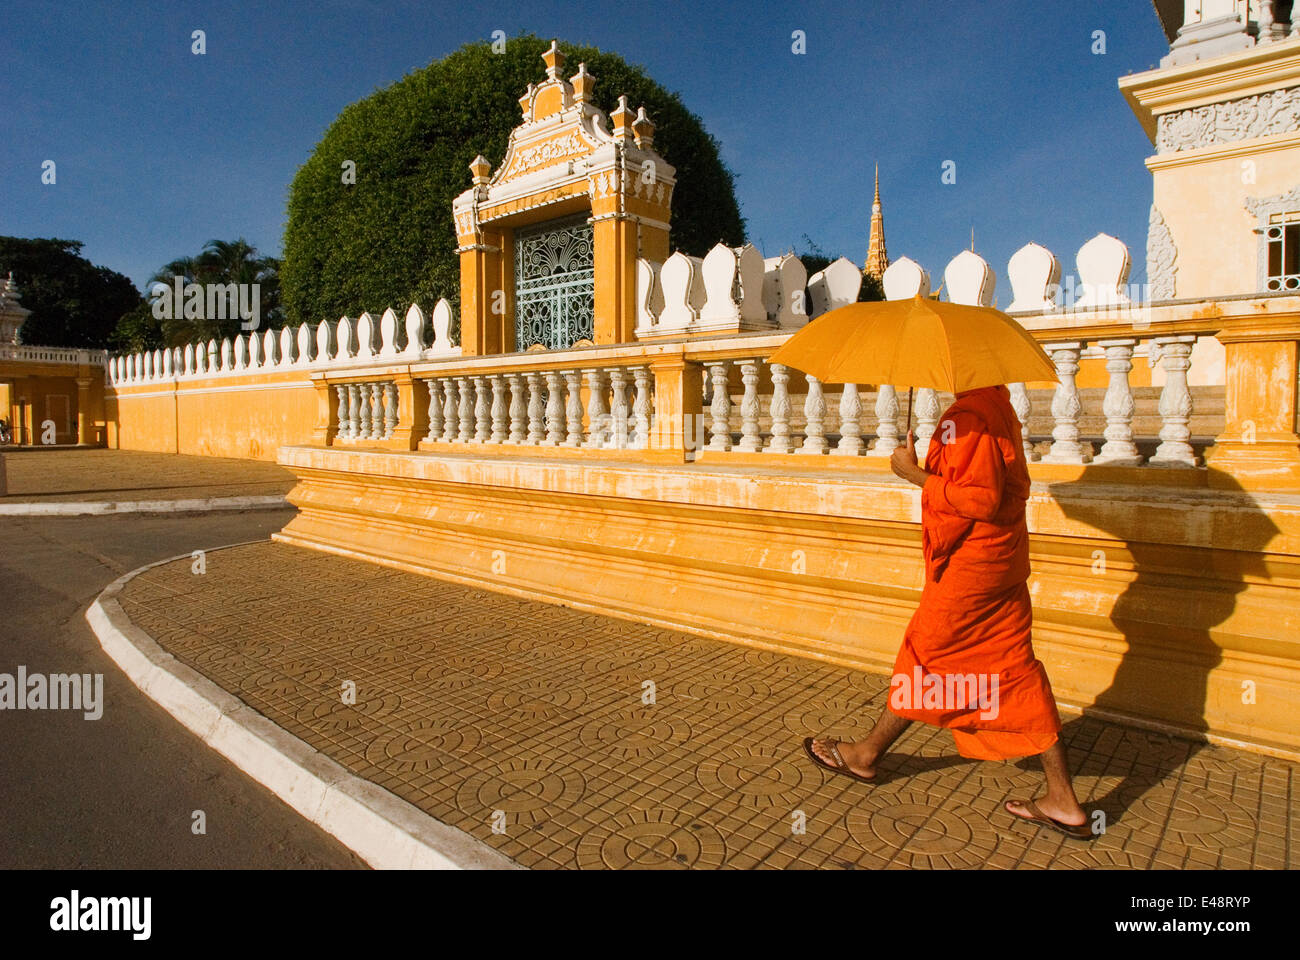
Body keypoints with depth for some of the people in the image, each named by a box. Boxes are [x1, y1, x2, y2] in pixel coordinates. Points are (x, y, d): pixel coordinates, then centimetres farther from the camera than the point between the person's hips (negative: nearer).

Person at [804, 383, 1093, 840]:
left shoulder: (968, 416, -21)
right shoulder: (998, 405, 10)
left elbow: (980, 499, -26)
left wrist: (914, 472, -18)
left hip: (968, 567, -9)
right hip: (1002, 561, 9)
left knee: (925, 658, 6)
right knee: (1015, 669, 12)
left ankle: (866, 754, 26)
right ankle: (1064, 803, 20)